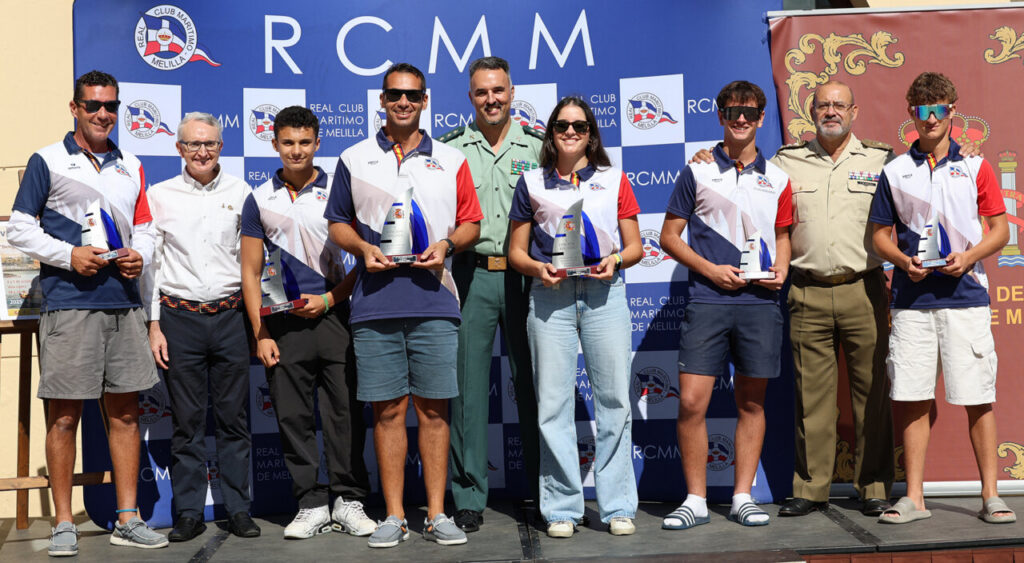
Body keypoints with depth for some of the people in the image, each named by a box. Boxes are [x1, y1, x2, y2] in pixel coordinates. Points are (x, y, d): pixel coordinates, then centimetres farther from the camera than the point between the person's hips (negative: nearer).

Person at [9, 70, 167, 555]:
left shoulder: (131, 167, 18)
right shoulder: (47, 162, 4)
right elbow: (19, 228, 1)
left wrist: (140, 255, 0)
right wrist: (68, 255, -12)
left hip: (124, 303, 4)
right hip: (69, 303, -4)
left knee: (125, 412, 6)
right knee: (64, 415, -1)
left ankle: (127, 520, 14)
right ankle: (63, 524, 9)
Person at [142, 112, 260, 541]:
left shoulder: (240, 192, 7)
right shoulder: (160, 196, 5)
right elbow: (150, 264, 6)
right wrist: (154, 325, 0)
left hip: (230, 315, 1)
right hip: (179, 316, 0)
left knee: (234, 418, 4)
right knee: (186, 421, 3)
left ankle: (239, 509, 13)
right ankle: (189, 513, 13)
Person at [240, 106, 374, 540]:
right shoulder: (259, 200, 9)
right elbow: (251, 273, 8)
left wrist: (329, 299, -7)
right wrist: (260, 334, 1)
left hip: (333, 315, -1)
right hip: (282, 324, 1)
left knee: (345, 414, 0)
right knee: (293, 418, 4)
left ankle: (348, 500, 10)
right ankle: (311, 504, 13)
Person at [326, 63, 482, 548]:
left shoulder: (450, 161, 13)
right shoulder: (354, 159, 12)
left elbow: (471, 223, 12)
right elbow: (338, 223, 13)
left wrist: (446, 244, -7)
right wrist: (363, 248, -5)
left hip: (435, 301, 0)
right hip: (375, 303, 0)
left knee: (433, 408, 1)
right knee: (387, 409, 3)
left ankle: (437, 514, 10)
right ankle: (394, 516, 12)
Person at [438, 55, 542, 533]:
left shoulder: (537, 146, 11)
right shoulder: (449, 149, 9)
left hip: (525, 274, 1)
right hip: (470, 275, 0)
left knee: (532, 382, 5)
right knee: (467, 383, -1)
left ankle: (543, 489, 16)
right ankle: (469, 497, 7)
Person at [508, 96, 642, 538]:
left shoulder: (614, 179, 15)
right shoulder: (532, 183, 14)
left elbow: (635, 246, 13)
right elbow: (516, 251, 14)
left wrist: (615, 261, -8)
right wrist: (537, 268, -7)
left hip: (605, 292, 0)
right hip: (550, 295, 0)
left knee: (614, 399, -2)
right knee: (552, 402, -2)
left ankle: (618, 507, 7)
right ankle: (561, 508, 7)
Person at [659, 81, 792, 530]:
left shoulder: (777, 179, 13)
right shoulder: (698, 172, 5)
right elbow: (670, 236, 6)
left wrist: (781, 270, 2)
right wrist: (710, 270, -7)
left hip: (760, 302, 2)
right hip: (707, 301, -2)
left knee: (752, 402, 7)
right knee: (691, 401, -6)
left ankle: (743, 497, 18)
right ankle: (696, 500, 7)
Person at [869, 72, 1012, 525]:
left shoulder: (975, 167, 8)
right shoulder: (894, 172, 11)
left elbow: (1000, 229, 8)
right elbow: (880, 233, 13)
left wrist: (968, 257, -10)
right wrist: (904, 261, -6)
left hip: (965, 296, -1)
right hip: (911, 298, 1)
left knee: (977, 399, 0)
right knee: (912, 399, 1)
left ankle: (990, 496, 9)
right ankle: (913, 497, 9)